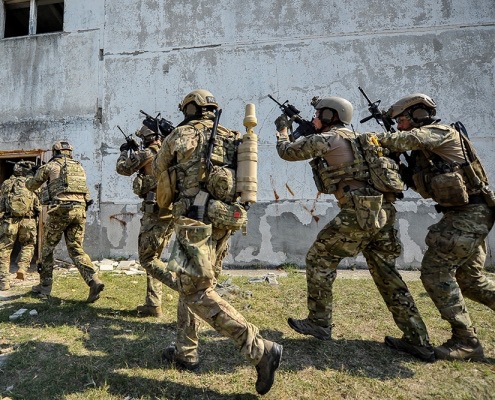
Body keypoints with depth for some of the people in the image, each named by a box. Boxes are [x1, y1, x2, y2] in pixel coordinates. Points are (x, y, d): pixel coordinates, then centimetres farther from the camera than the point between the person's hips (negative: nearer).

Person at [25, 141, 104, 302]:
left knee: (47, 247, 15)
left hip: (60, 210, -4)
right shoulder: (79, 167, 18)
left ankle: (44, 286, 25)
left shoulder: (51, 166, 7)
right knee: (76, 249, 7)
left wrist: (29, 178, 44)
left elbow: (31, 185, 20)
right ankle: (94, 281, -10)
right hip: (79, 210, 4)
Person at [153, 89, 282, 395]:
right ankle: (186, 352, 30)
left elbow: (159, 170, 13)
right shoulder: (232, 139, 13)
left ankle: (261, 350, -8)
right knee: (190, 285, 20)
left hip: (196, 223, -7)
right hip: (223, 222, 7)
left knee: (200, 294, -3)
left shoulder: (182, 134, -1)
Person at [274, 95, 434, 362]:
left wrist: (282, 130, 25)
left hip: (359, 212, -9)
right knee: (386, 273, 14)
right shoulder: (352, 137, 22)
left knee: (319, 259, 7)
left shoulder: (327, 138, -3)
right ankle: (417, 341, 19)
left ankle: (319, 322, 17)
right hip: (383, 211, 9)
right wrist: (302, 132, 33)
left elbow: (287, 152, 6)